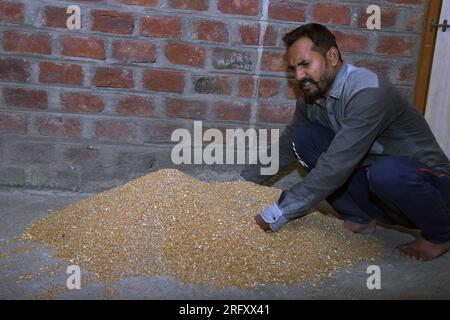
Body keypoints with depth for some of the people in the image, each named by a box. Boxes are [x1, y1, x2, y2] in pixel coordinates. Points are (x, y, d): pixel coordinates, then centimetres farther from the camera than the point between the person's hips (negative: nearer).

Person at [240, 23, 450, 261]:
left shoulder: (368, 93, -29)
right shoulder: (311, 98, -4)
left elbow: (335, 168, -33)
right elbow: (285, 148, 9)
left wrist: (278, 214, -28)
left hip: (425, 187, -6)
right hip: (372, 183, 6)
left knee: (385, 172, -41)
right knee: (304, 137, -8)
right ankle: (359, 217, 3)